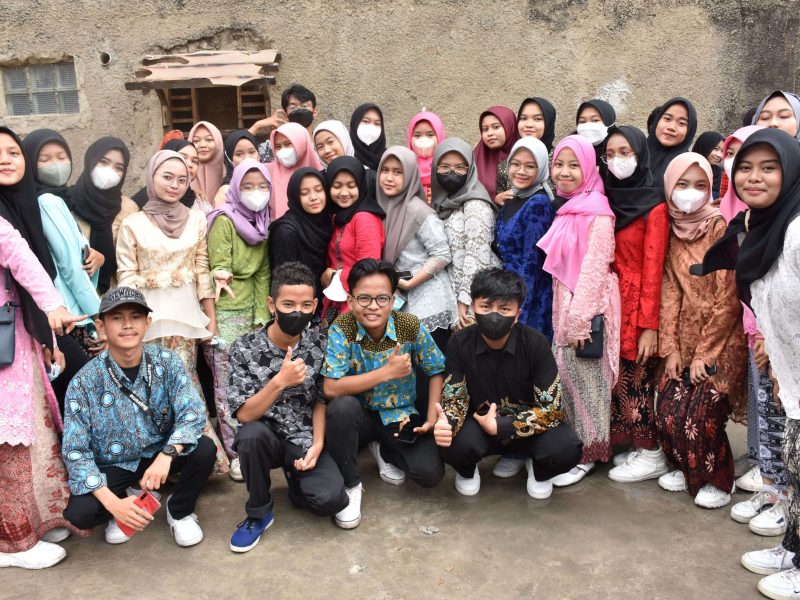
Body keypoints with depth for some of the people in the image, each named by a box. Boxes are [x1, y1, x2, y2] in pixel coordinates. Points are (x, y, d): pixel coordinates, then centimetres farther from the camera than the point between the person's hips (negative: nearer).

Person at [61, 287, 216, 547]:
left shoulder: (166, 361, -14)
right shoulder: (85, 382, -17)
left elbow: (192, 412, -25)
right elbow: (75, 451, -19)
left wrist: (167, 455, -43)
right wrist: (112, 502, -30)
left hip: (160, 453, 1)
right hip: (113, 465, -1)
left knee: (204, 449, -28)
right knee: (78, 512, -27)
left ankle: (179, 510, 3)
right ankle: (130, 497, 9)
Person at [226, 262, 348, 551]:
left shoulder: (320, 344, -6)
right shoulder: (245, 348, -12)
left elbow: (321, 400, 3)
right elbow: (245, 414, -16)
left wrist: (318, 444, -11)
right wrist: (280, 381, -31)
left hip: (305, 438, 1)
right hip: (265, 437, -1)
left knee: (331, 499, -23)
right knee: (252, 434, -36)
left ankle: (296, 479, 14)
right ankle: (258, 512, -8)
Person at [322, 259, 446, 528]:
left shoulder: (411, 327, -15)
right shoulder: (341, 329, -20)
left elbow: (436, 371, -1)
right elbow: (331, 389, -28)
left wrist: (433, 418, -13)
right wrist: (388, 372, -28)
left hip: (400, 416, 2)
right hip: (359, 415, -1)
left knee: (431, 473, -18)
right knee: (342, 406, -36)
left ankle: (383, 449, 16)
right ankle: (349, 484, -11)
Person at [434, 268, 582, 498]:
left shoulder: (536, 344, -19)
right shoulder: (459, 343, -15)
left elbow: (551, 408, -18)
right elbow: (455, 398, -11)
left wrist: (500, 426, -25)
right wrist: (446, 423, -35)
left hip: (526, 425, 0)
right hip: (479, 423, 0)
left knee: (566, 449, -30)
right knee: (451, 443, -33)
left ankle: (538, 470, 9)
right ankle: (467, 469, 7)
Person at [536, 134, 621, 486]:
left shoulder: (597, 212, -13)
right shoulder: (566, 209, 12)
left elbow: (594, 269, -18)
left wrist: (579, 320, -20)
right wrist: (564, 315, 11)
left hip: (587, 310, -7)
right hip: (564, 306, 7)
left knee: (585, 381, 3)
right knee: (567, 377, 13)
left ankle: (587, 455, 16)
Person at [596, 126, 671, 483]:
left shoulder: (654, 207, -9)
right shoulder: (606, 201, 10)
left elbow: (653, 268, -13)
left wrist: (650, 325, -15)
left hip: (638, 306, -6)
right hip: (609, 304, 6)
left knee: (638, 383, 2)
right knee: (619, 382, 11)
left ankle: (650, 455, 17)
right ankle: (629, 447, 25)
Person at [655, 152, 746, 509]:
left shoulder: (719, 228, -12)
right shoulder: (673, 230, 4)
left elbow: (728, 299, -14)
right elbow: (669, 292, 3)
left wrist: (704, 353, -12)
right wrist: (670, 348, -2)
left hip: (721, 341, -5)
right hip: (684, 340, 5)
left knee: (701, 417, -9)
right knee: (668, 411, 0)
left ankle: (717, 480, 15)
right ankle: (686, 468, 25)